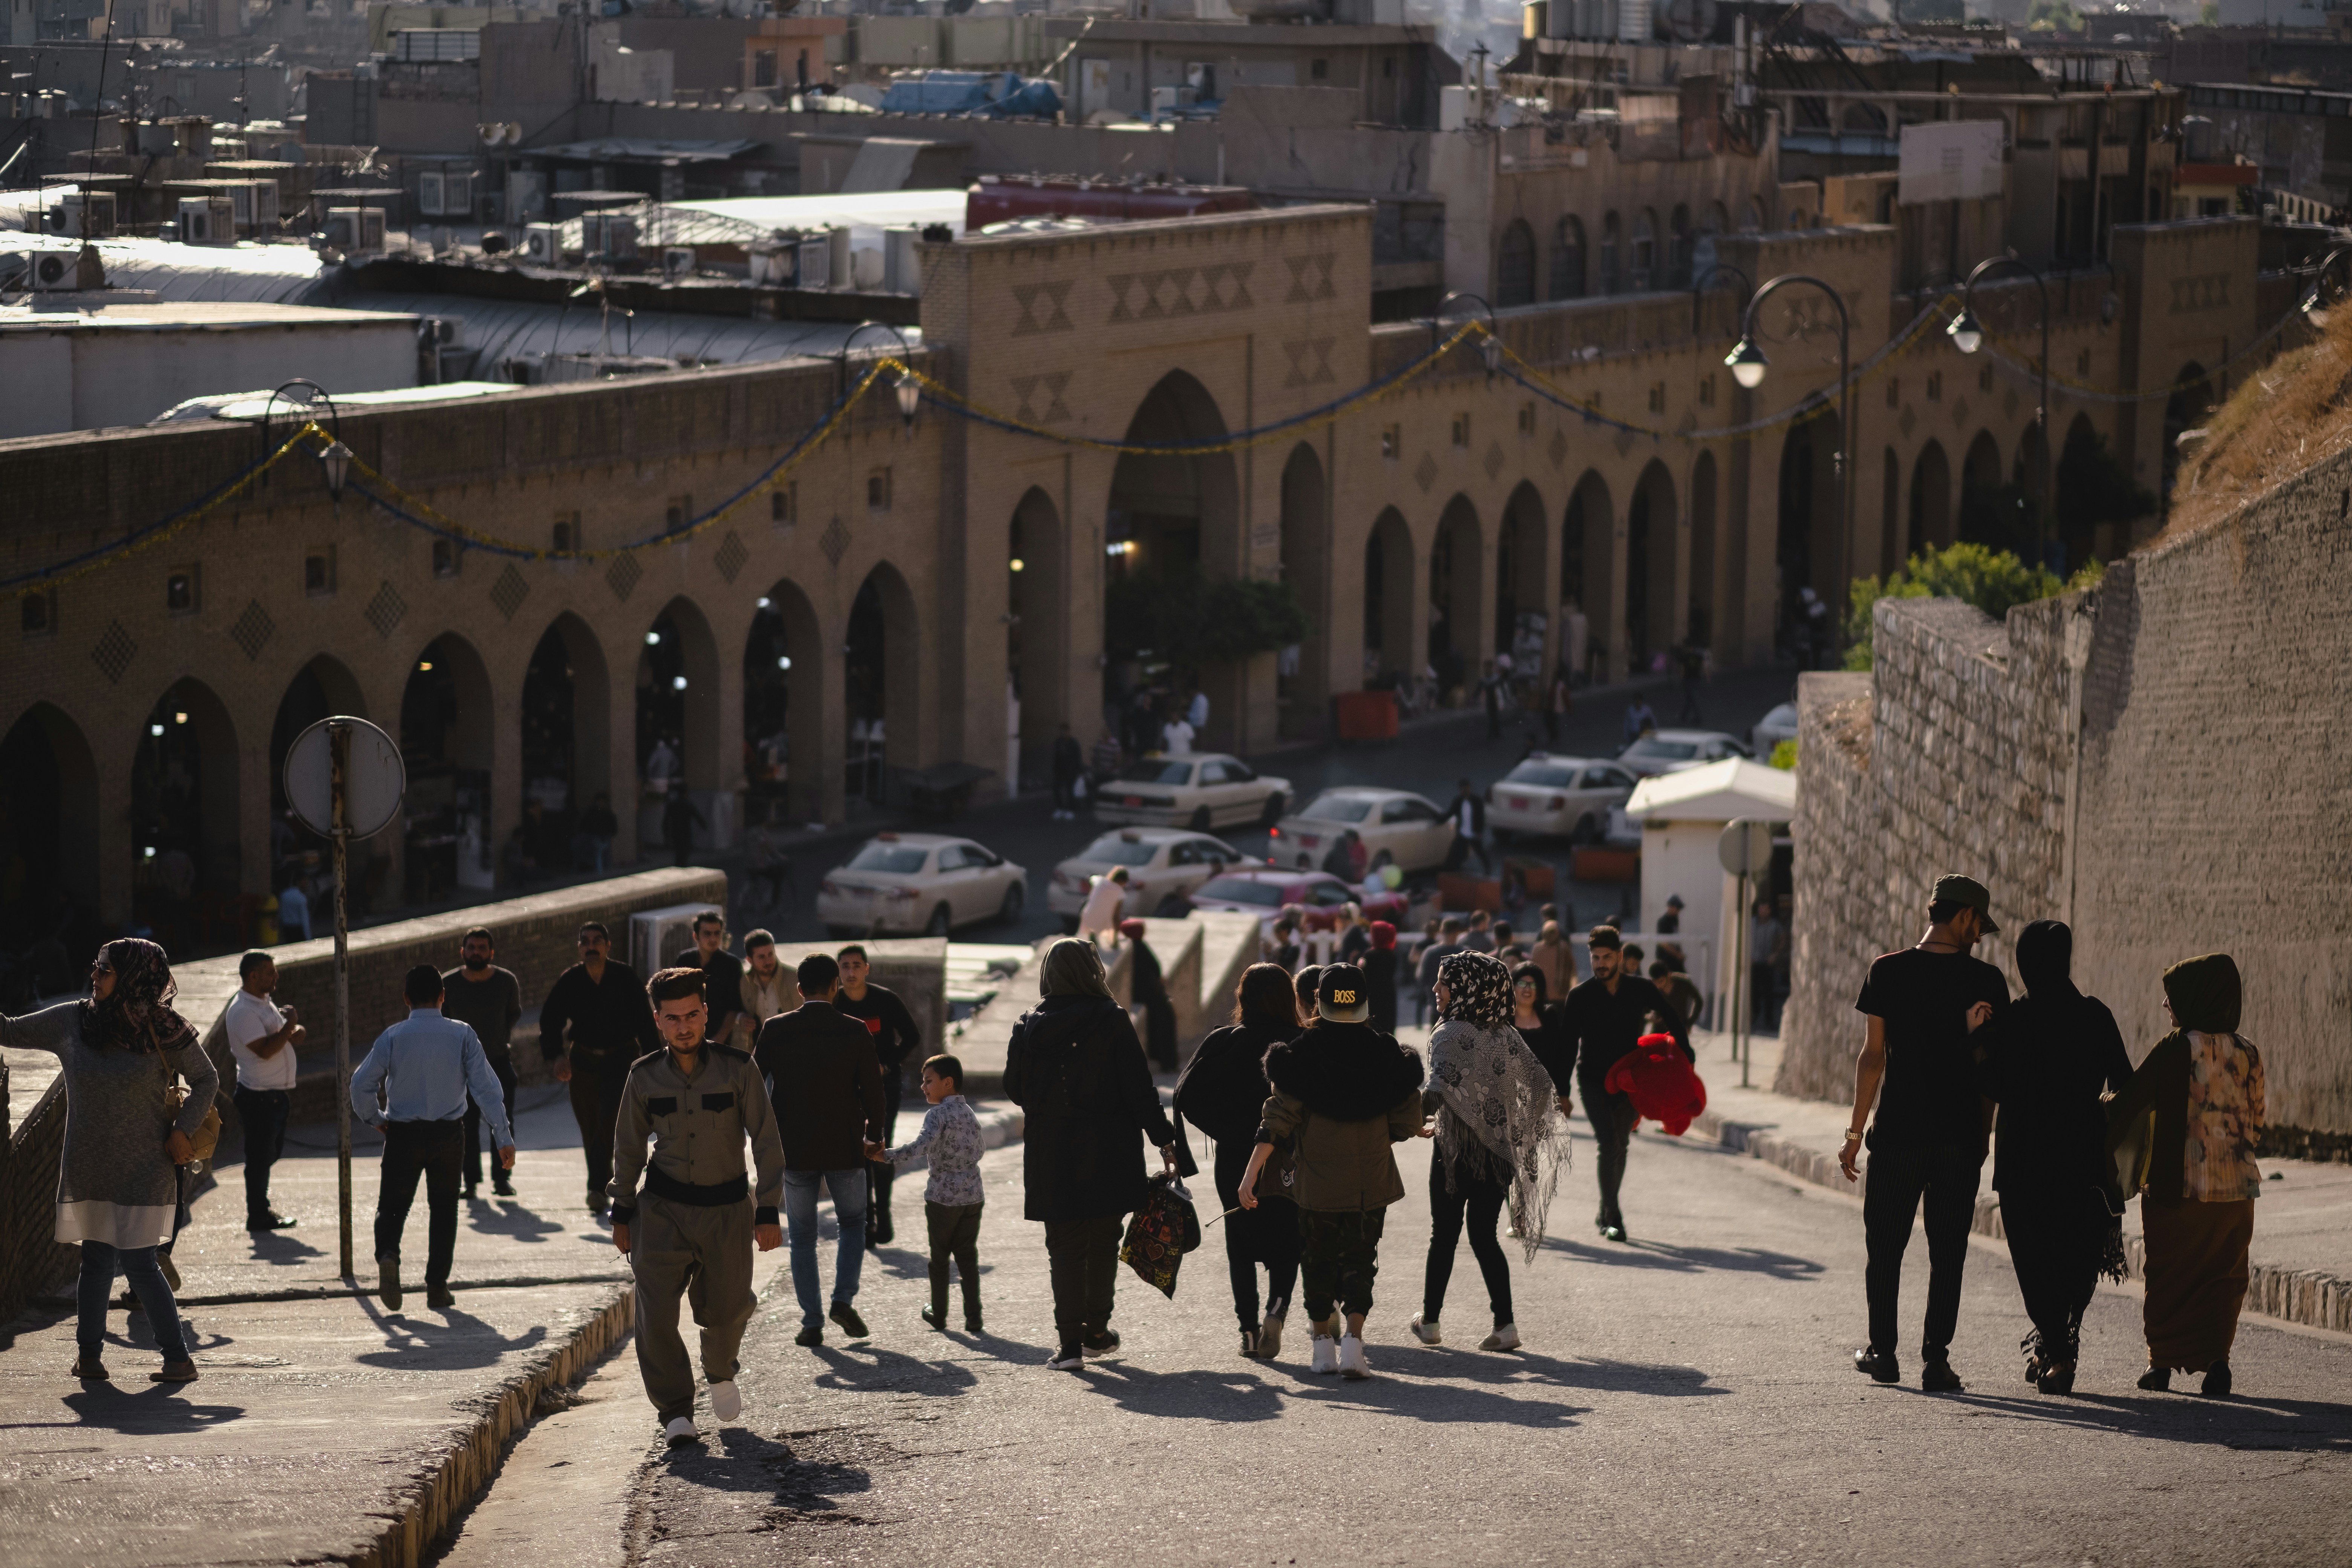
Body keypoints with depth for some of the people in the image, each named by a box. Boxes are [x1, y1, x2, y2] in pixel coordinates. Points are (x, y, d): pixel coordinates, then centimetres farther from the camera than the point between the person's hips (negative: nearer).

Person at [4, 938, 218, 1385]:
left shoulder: (163, 1030, -6)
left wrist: (183, 1130, -7)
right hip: (88, 1166, 4)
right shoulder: (71, 1021, 2)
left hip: (143, 1168, -4)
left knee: (138, 1261, -8)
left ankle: (179, 1358, -2)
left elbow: (206, 1080, 3)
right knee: (97, 1258, 9)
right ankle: (88, 1352, 21)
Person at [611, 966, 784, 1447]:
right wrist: (622, 1214, 11)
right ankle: (675, 1412, 2)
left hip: (727, 1208, -1)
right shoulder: (645, 1077, -3)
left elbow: (767, 1143, -3)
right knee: (656, 1313, -11)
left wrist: (768, 1213, -7)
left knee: (727, 1309, 7)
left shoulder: (738, 1069, -8)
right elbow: (629, 1149, 10)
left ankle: (720, 1371, 41)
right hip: (663, 1208, 1)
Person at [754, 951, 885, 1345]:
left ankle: (812, 1323, 6)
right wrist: (873, 1134, 14)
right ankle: (843, 1299, 1)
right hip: (845, 1147, 0)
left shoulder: (776, 1030, -4)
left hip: (794, 1149, 0)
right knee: (853, 1224, 20)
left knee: (802, 1237, 11)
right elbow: (872, 1089, -3)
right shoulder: (855, 1032, -6)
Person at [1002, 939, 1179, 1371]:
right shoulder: (1112, 1021, -9)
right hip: (1107, 1153, -1)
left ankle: (1070, 1341, -2)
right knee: (1102, 1242, 15)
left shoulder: (1029, 1027, -1)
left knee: (1064, 1247, 6)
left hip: (1049, 1153, 1)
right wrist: (1163, 1140, -3)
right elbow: (1139, 1088, -9)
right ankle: (1097, 1331, 22)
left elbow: (1015, 1089, 5)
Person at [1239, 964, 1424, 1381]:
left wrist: (1251, 1172, -12)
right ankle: (1353, 1342, -10)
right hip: (1371, 1182, 1)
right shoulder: (1388, 1055, -4)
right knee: (1359, 1259, 6)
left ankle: (1324, 1344, 20)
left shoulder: (1300, 1055, -8)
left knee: (1318, 1257, 14)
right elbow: (1404, 1124, -1)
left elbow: (1278, 1119, -12)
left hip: (1317, 1181, 0)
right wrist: (1417, 1130, 23)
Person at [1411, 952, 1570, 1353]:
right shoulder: (1507, 1037, 4)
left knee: (1444, 1235, 9)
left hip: (1455, 1150, -4)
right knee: (1484, 1237, 10)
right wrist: (1558, 1103, 30)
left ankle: (1430, 1321, 18)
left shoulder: (1450, 1034, -13)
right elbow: (1541, 1085, 11)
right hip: (1498, 1150, 4)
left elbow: (1439, 1087, -29)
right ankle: (1505, 1323, 0)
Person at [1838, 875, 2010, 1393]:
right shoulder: (1985, 980, -3)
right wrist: (1982, 1134, 11)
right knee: (1947, 1255, 6)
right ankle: (1936, 1360, 3)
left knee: (1885, 1248, 13)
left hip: (1897, 1134, 0)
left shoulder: (1888, 971, -2)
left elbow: (1873, 1056, -2)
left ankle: (1882, 1352, 18)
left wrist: (1855, 1131, 4)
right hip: (1960, 1137, 0)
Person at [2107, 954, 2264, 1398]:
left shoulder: (2177, 1050, -13)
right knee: (2223, 1278, 12)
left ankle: (2163, 1363, 14)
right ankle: (2216, 1358, 0)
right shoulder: (2248, 1054, 2)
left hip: (2178, 1185, -4)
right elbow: (2257, 1121, 12)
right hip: (2235, 1187, 4)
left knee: (2169, 1276, 10)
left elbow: (2129, 1104, -14)